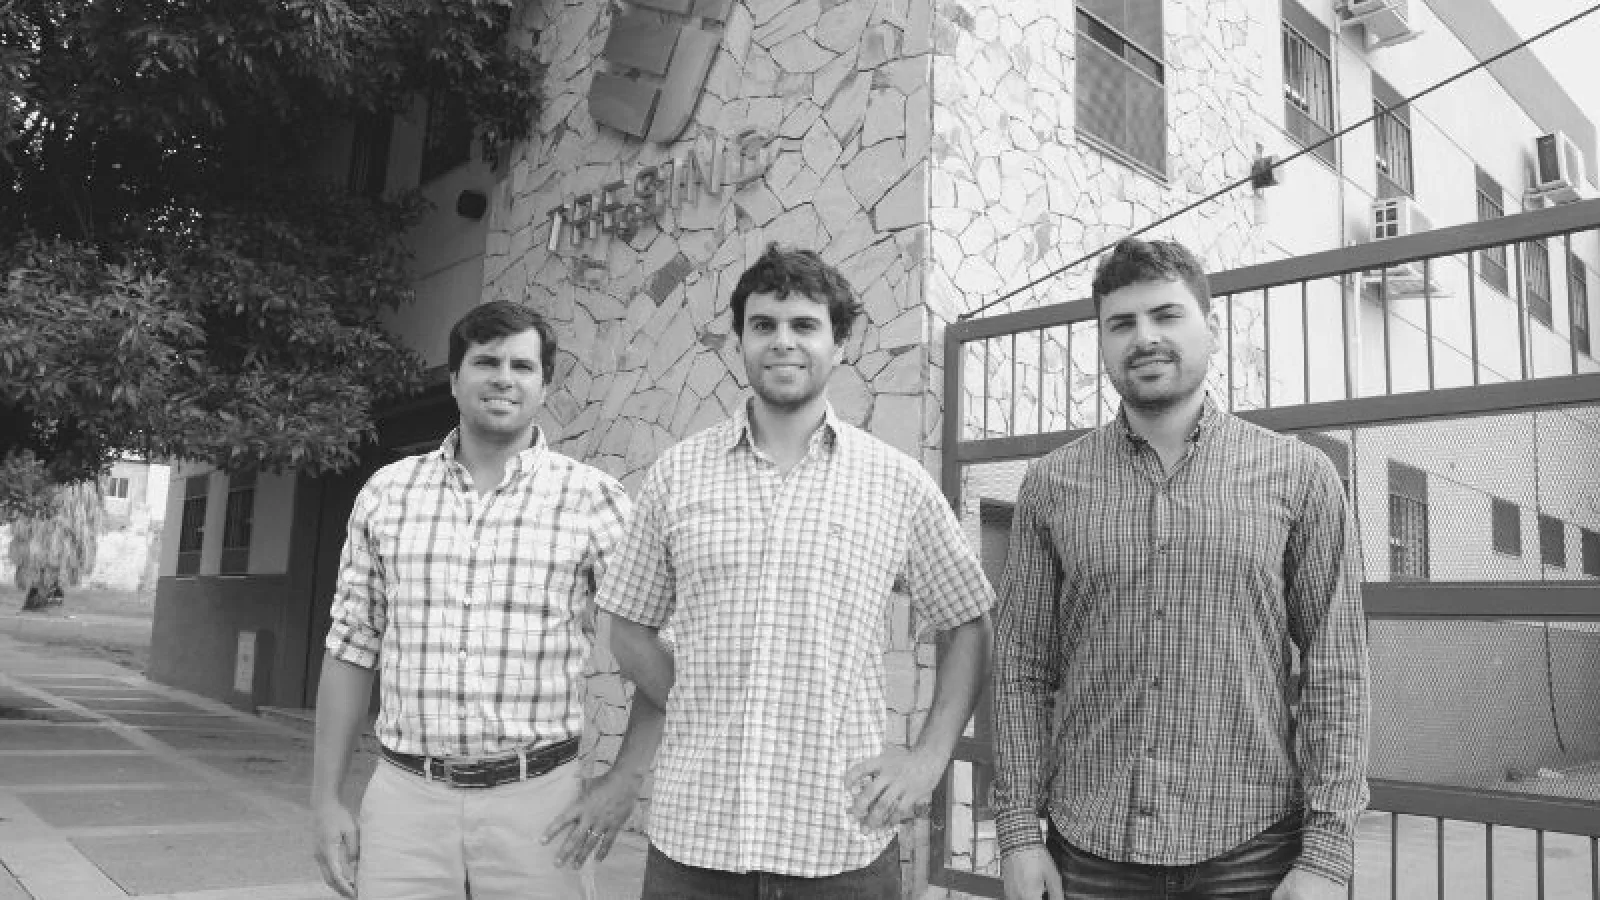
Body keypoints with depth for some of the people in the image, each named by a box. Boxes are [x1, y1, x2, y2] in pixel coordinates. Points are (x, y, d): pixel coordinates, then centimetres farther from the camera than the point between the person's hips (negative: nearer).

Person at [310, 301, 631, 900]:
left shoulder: (592, 498, -4)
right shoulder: (387, 492, 5)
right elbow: (351, 649, 9)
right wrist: (325, 800, 8)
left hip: (538, 799, -2)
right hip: (404, 798, 2)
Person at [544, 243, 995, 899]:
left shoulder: (899, 483, 0)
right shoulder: (675, 474, 2)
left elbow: (967, 624, 7)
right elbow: (632, 629, 10)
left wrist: (930, 756, -2)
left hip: (844, 840, 0)